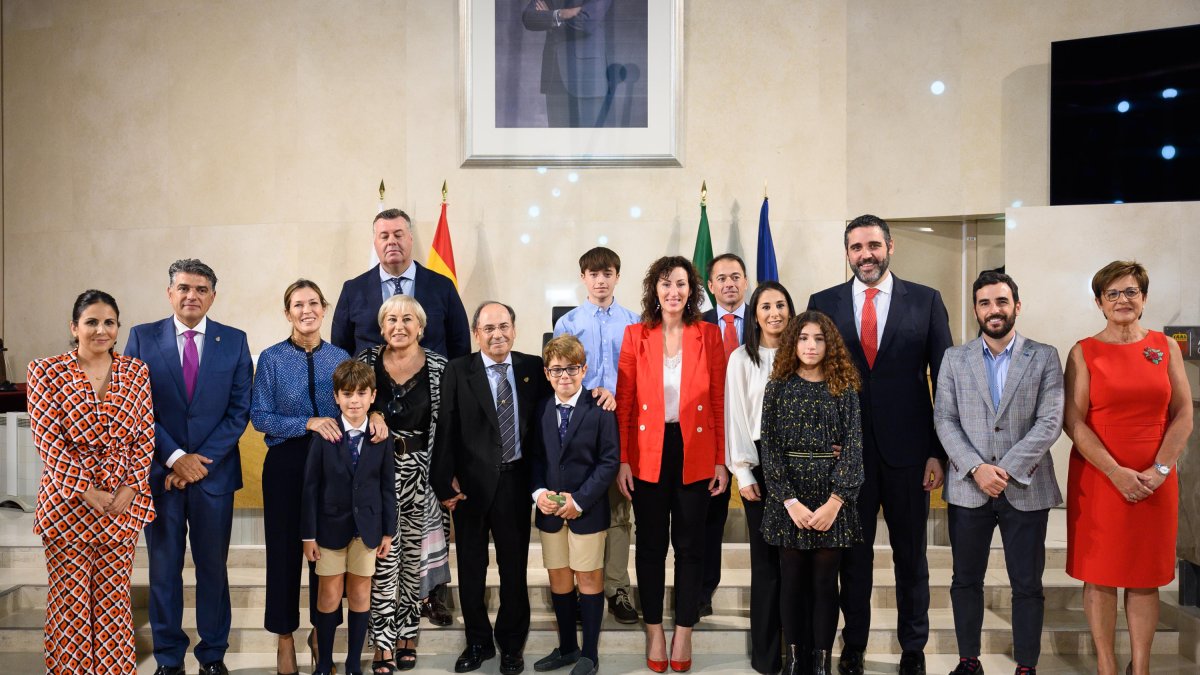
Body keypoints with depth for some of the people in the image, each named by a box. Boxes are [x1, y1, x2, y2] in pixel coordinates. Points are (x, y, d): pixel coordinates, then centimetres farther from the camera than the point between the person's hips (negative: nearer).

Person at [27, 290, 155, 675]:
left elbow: (146, 435, 3)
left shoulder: (136, 372, 4)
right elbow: (46, 440, -8)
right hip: (67, 503, -2)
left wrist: (131, 488, -7)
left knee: (114, 596, 9)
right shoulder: (47, 371, -4)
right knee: (70, 598, 6)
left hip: (124, 501, 2)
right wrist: (85, 491, -13)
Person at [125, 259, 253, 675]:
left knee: (213, 567, 9)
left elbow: (239, 410, -2)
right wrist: (175, 457, -11)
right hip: (159, 471, 0)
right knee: (164, 567, 9)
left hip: (214, 472, 0)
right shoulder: (142, 338, 1)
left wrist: (202, 461, -10)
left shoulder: (234, 342, 2)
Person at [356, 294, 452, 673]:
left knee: (414, 555, 8)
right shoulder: (366, 362, 1)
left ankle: (407, 633, 23)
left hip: (421, 473, 0)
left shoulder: (438, 367, -2)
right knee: (383, 557, -3)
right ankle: (383, 642, 6)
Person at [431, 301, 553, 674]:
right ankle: (478, 641, 29)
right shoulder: (458, 371, -2)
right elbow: (447, 429, -5)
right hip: (471, 483, -1)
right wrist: (445, 480, -10)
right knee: (471, 567, 12)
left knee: (514, 566, 10)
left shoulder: (533, 368, 3)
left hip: (515, 480, 1)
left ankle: (511, 644, 27)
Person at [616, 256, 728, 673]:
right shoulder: (635, 336, 0)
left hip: (695, 454, 0)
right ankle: (654, 633, 23)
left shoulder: (708, 335, 1)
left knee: (690, 545, 8)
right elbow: (624, 404, -1)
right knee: (651, 544, 9)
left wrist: (721, 462, -3)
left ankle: (684, 633, 22)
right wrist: (622, 460, -6)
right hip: (648, 454, 0)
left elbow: (719, 402, 1)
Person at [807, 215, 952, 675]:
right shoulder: (823, 304, 3)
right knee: (853, 555, 12)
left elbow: (945, 381, 0)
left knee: (911, 555, 13)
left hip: (907, 449, 0)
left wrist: (940, 452, -4)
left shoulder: (926, 301, 0)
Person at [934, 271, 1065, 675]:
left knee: (1027, 585, 5)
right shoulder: (954, 359, 7)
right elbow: (944, 421, 0)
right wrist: (976, 469, -14)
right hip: (967, 488, 2)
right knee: (966, 581, 9)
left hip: (1025, 488, -1)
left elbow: (1050, 423, -6)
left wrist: (1005, 470, -15)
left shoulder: (1044, 358, 3)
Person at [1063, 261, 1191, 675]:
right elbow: (1073, 421, -7)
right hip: (1097, 479, -2)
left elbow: (1183, 415, 3)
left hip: (1155, 481, 2)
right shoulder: (1084, 352, -1)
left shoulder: (1165, 347, 6)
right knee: (1099, 574, 4)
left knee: (1146, 577, 8)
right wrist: (1116, 472, -14)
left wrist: (1159, 470, -8)